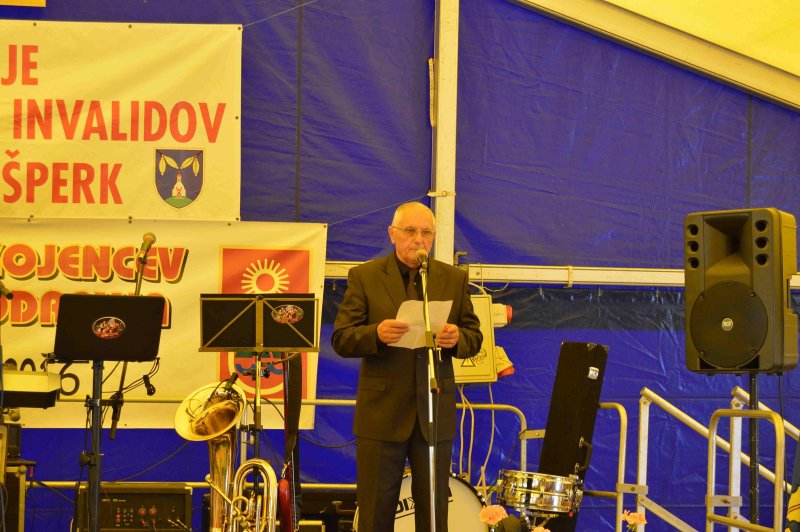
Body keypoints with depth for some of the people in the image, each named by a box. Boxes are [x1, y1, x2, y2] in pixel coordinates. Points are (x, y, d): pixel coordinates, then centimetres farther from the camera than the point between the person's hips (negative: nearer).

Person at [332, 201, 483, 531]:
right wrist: (376, 334, -24)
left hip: (435, 414, 2)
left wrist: (457, 339, -15)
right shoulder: (364, 277, 2)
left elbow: (474, 338, 8)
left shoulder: (454, 279, 9)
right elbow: (341, 340, -3)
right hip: (382, 413, -2)